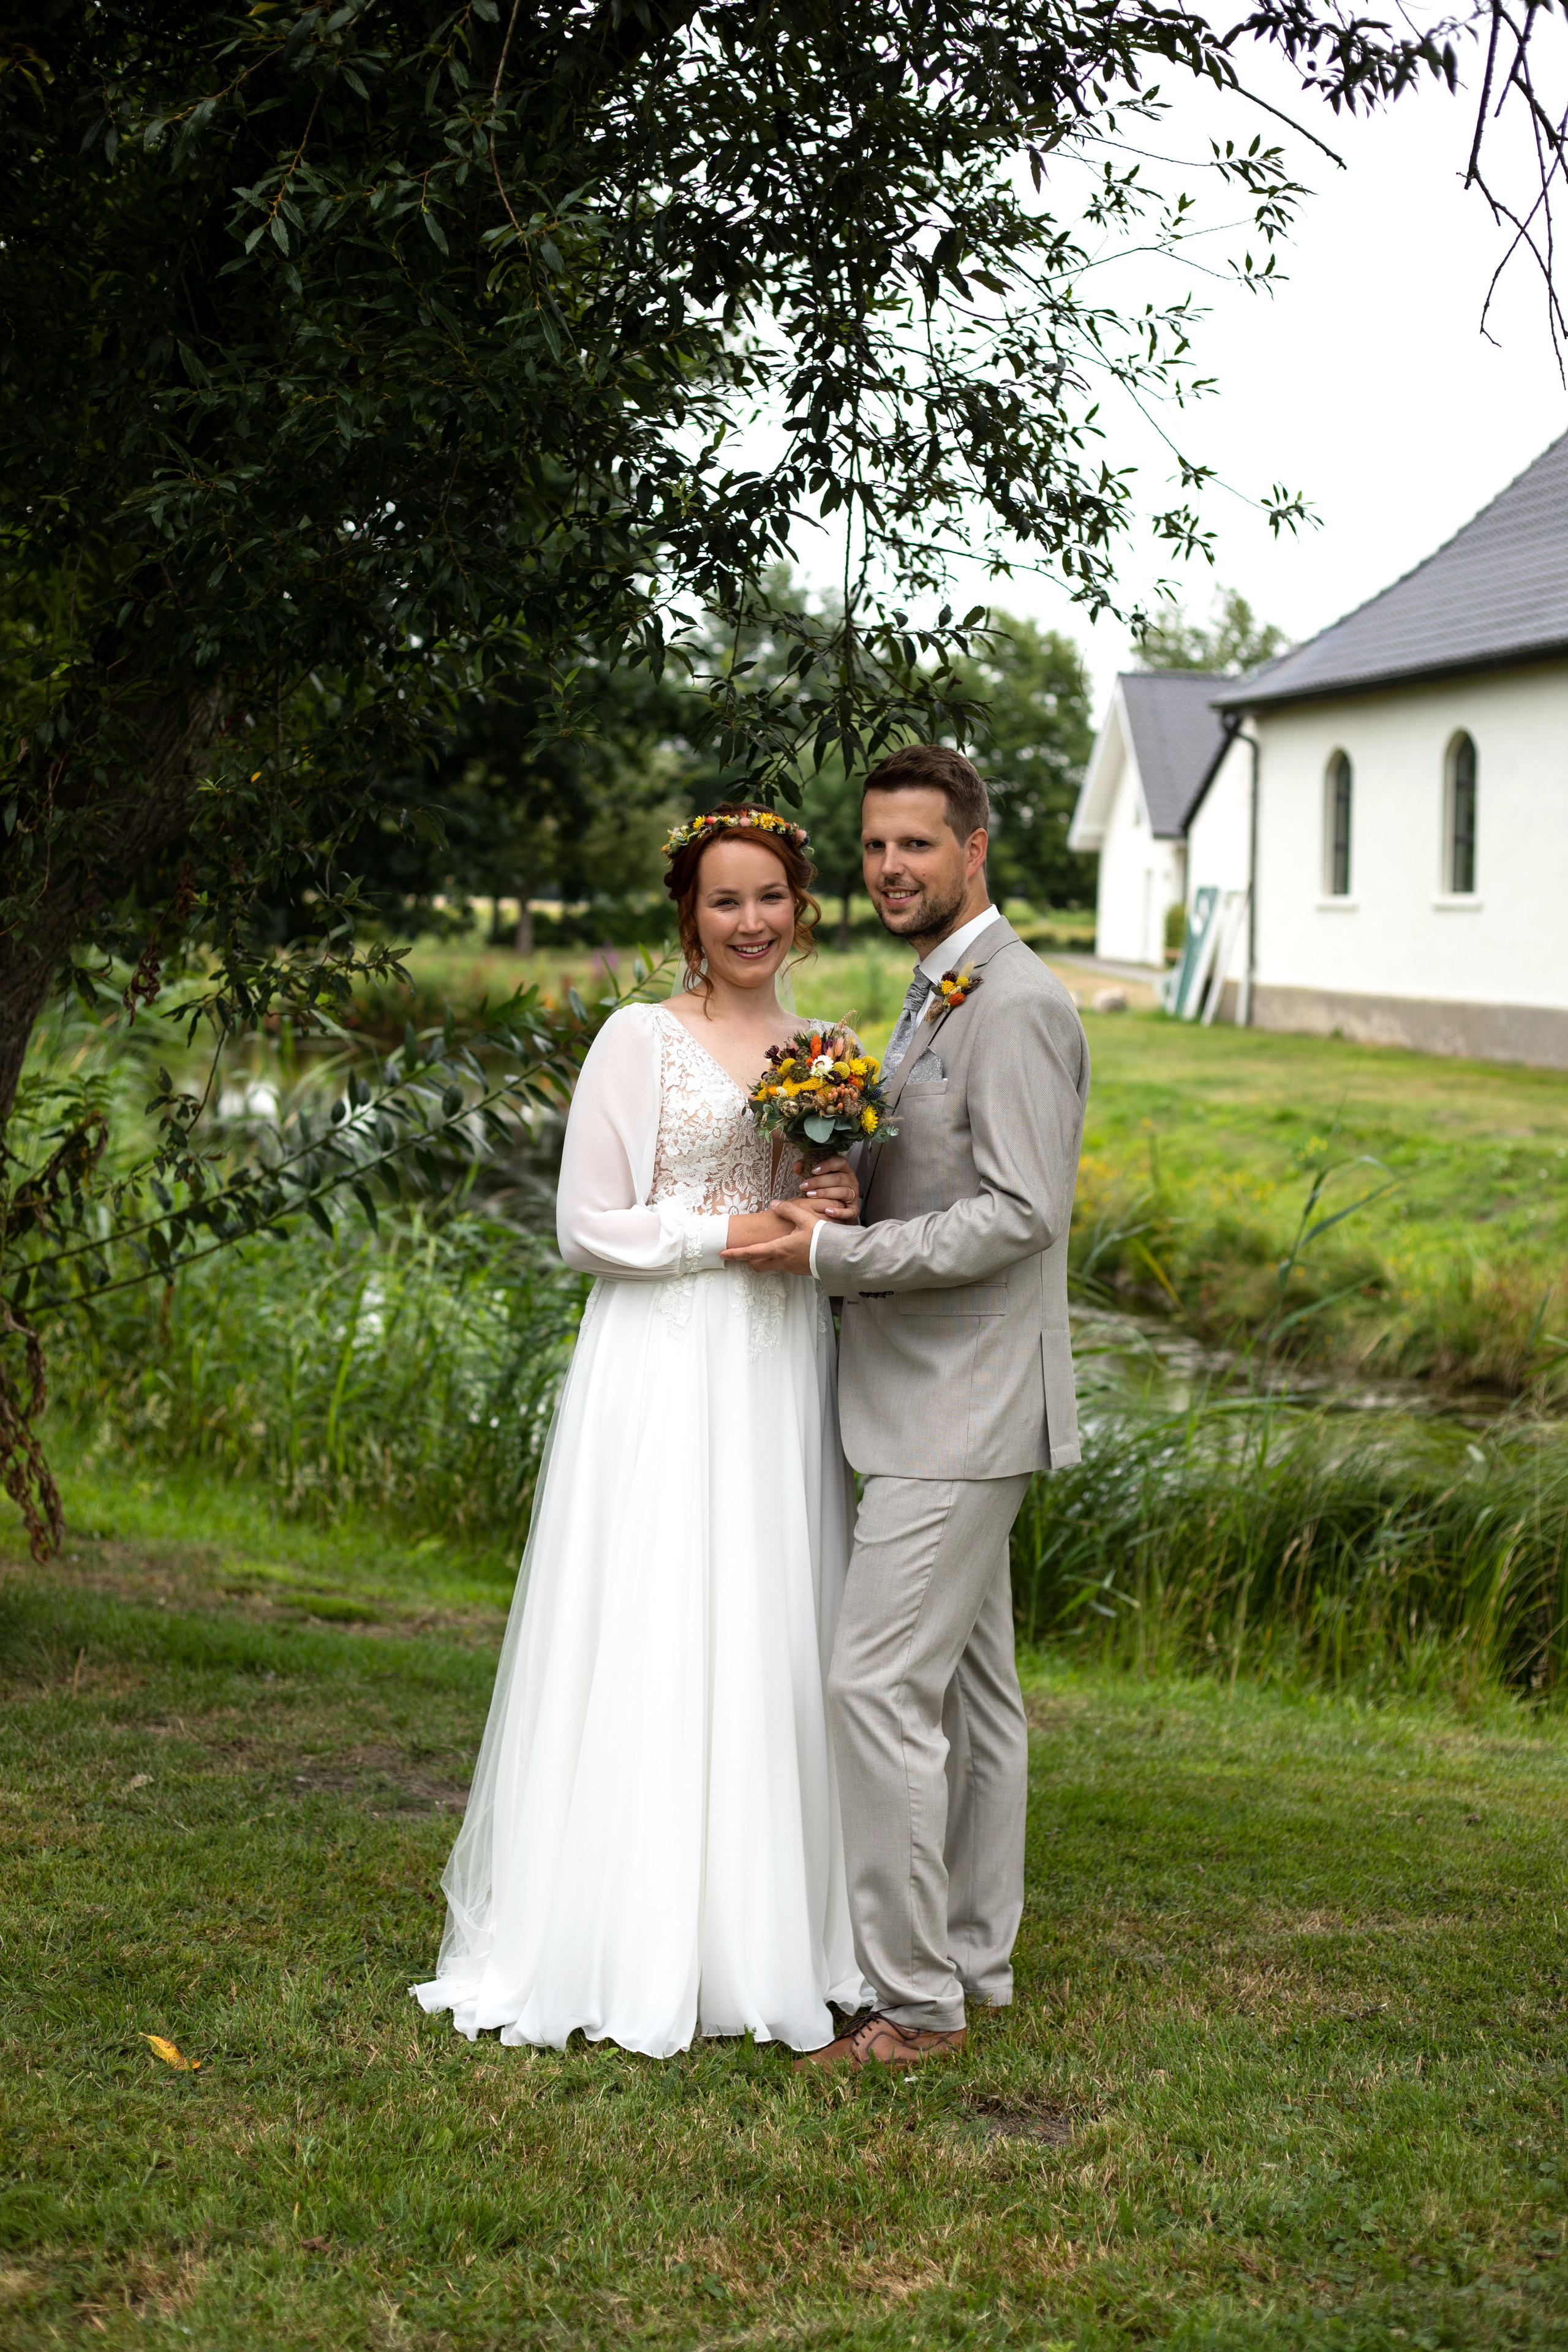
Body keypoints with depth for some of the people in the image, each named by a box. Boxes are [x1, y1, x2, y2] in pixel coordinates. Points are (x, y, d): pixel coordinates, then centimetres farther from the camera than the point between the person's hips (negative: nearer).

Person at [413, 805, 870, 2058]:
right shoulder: (641, 1039, -3)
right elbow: (590, 1226, -7)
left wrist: (843, 1210, -1)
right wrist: (739, 1231, -13)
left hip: (782, 1377, 5)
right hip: (666, 1373, -5)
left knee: (773, 1649, 7)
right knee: (651, 1645, -4)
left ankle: (757, 1938, 17)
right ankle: (634, 1943, 5)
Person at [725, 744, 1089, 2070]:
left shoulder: (1016, 1006, -15)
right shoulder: (937, 1000, 17)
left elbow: (1021, 1211, -22)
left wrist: (834, 1254, -20)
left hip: (965, 1405, -10)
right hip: (931, 1402, 10)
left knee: (881, 1684, -11)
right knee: (969, 1689, 15)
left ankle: (916, 1999, -4)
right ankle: (975, 1960, 24)